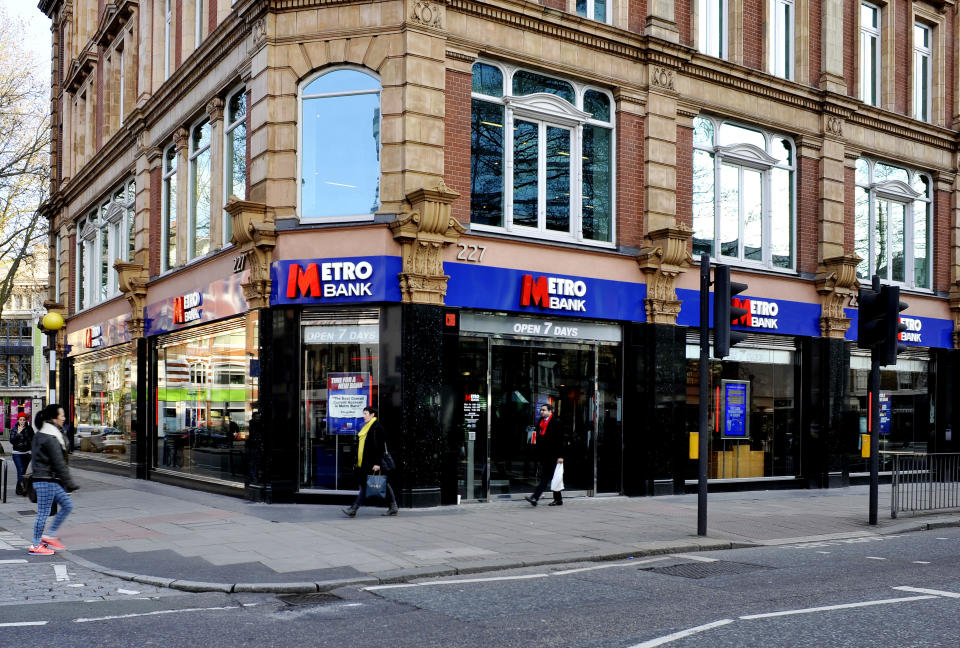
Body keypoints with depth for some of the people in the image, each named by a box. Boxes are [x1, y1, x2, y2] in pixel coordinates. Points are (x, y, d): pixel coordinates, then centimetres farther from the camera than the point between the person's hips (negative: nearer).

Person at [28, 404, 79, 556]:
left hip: (52, 481, 10)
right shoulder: (49, 439, -18)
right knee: (44, 512, -1)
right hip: (46, 481, -10)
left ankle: (49, 536, 17)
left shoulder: (40, 435, 14)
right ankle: (36, 546, 9)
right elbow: (59, 464, -19)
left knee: (67, 505, 10)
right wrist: (69, 483, -15)